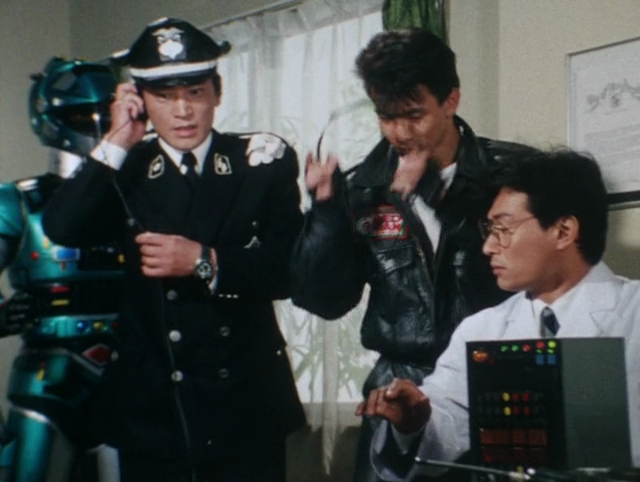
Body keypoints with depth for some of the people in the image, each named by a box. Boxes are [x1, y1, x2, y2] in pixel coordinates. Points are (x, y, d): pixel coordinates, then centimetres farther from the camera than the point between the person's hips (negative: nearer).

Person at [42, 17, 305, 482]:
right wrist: (118, 143, -13)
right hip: (150, 411, 1)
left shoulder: (264, 162, 0)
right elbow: (62, 229, -14)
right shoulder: (123, 170, 3)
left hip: (245, 409, -1)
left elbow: (290, 268, -7)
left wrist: (204, 263, -18)